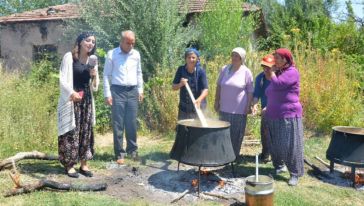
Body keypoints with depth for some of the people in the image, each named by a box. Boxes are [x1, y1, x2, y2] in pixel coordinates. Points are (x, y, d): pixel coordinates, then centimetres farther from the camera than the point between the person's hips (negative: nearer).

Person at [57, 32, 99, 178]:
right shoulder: (69, 57, -4)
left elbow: (95, 87, 12)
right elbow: (62, 79, -9)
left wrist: (94, 75, -8)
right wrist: (71, 92, -24)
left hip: (86, 100, 5)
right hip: (71, 99, -5)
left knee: (86, 131, 6)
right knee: (71, 131, -3)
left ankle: (84, 164, 15)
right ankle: (69, 165, 8)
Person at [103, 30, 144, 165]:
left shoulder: (136, 54, 9)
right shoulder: (111, 54, -2)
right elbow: (106, 75, -1)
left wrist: (140, 90, 11)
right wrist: (107, 94, -6)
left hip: (132, 91, 3)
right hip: (117, 91, -3)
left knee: (132, 123, 7)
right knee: (118, 124, 1)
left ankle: (132, 150, 21)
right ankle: (119, 154, 10)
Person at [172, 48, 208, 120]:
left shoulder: (200, 71, -9)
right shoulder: (181, 70, -2)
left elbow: (205, 90, -15)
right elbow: (173, 87, 2)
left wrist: (199, 100, -34)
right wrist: (180, 84, -21)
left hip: (198, 106, -2)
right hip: (184, 107, 2)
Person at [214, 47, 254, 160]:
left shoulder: (246, 72, -5)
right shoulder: (225, 69, 2)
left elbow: (250, 91, -2)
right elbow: (219, 86, 9)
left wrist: (248, 106, -6)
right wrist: (216, 101, 6)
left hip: (239, 109, -2)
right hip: (224, 108, 3)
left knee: (237, 133, 7)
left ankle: (235, 154, 23)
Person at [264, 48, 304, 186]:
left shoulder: (292, 72, -10)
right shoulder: (278, 72, 15)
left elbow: (277, 85, -22)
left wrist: (270, 71, -8)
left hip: (288, 116, -8)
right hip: (273, 116, 8)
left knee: (290, 145, -3)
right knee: (274, 144, 12)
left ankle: (295, 174, 8)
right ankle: (279, 166, 29)